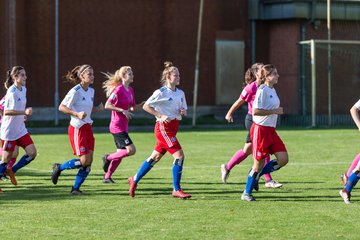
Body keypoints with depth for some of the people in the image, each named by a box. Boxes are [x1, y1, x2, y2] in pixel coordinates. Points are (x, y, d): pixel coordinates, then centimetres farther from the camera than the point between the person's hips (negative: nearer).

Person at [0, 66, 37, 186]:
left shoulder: (23, 89, 7)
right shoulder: (12, 92, -18)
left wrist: (25, 113, 6)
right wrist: (24, 112, -29)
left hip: (20, 129, 8)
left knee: (32, 153, -2)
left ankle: (12, 170, 15)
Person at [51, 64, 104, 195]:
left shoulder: (91, 91, 10)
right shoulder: (75, 91, -14)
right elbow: (61, 107, -13)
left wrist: (98, 108, 2)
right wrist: (77, 114, -25)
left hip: (87, 128, 8)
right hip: (77, 129, -8)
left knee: (89, 162, 1)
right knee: (84, 161, -12)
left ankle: (75, 188, 11)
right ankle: (59, 168, 10)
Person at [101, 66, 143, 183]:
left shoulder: (130, 90, 11)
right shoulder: (119, 89, -14)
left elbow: (132, 107, 21)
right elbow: (107, 105, -18)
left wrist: (141, 105, 3)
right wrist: (123, 111, -22)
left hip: (124, 127, 9)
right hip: (117, 126, -9)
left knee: (121, 153, 11)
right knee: (131, 150, -15)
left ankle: (107, 177, 19)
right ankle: (108, 158, 3)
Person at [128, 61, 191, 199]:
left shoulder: (180, 93, 12)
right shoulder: (161, 92, -10)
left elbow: (184, 109, 23)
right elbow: (146, 106, -9)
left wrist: (183, 111, -1)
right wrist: (161, 116, -16)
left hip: (173, 127, 8)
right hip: (163, 127, -8)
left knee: (155, 157, 14)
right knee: (179, 155, -15)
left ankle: (134, 180, 28)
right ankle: (177, 190, -10)